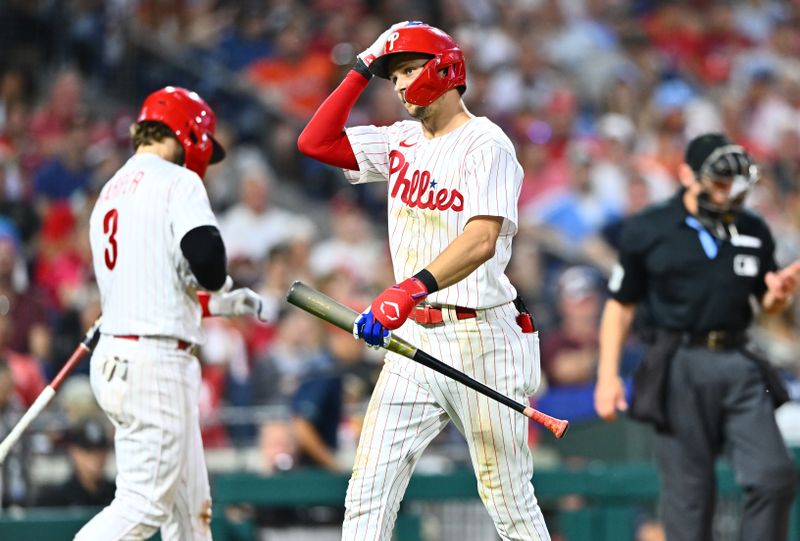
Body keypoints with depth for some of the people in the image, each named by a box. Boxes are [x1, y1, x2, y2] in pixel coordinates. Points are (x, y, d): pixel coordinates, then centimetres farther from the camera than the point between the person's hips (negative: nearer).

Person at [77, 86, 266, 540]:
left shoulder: (110, 193, 18)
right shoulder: (178, 182, -7)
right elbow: (207, 263, -22)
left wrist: (218, 304, 27)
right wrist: (218, 282, 1)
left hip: (114, 358, 9)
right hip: (157, 360, -9)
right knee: (144, 504, -11)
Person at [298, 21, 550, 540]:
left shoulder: (485, 144, -10)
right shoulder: (403, 141, 14)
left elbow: (483, 240, -25)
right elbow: (316, 142, 13)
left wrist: (413, 288, -39)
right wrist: (363, 71, 9)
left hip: (480, 337, -7)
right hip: (413, 339, 7)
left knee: (509, 499, 0)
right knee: (369, 493, -3)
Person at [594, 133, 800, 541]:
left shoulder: (754, 232, 12)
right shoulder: (647, 230, 2)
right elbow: (620, 304, 5)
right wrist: (607, 375, -2)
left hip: (739, 367, 3)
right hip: (680, 369, -3)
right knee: (688, 489, -4)